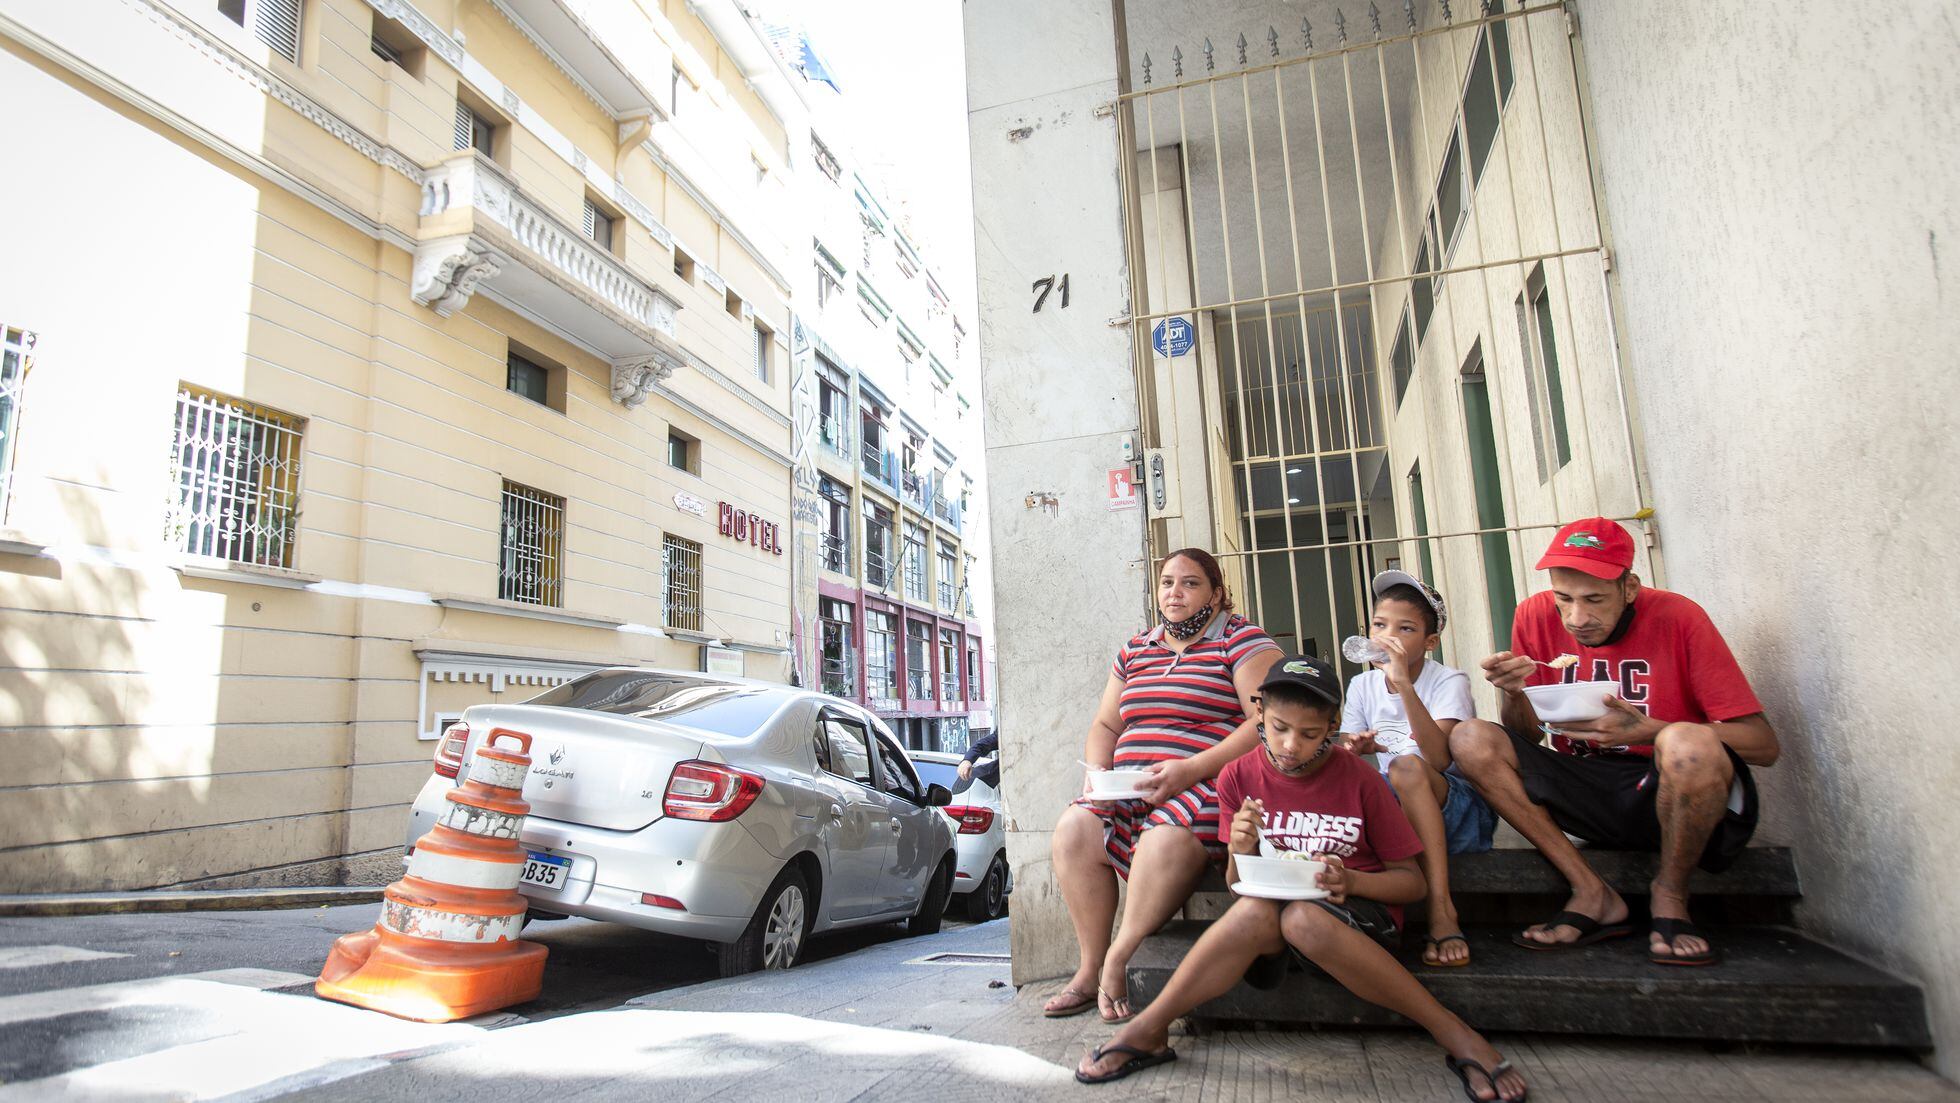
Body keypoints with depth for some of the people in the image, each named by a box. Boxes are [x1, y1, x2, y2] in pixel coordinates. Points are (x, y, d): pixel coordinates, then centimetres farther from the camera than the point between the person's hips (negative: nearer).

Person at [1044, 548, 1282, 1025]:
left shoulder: (1242, 641, 2)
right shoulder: (1134, 651, 20)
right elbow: (1104, 725, 23)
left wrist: (1192, 770, -20)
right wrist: (1096, 773, 0)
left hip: (1210, 786, -6)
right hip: (1131, 790, 6)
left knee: (1166, 839, -36)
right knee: (1074, 829, -20)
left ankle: (1116, 961, -19)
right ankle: (1089, 969, -10)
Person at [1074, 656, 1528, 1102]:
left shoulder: (1358, 779, -7)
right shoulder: (1239, 777, -1)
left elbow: (1411, 882, 0)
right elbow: (1239, 886, 6)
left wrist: (1349, 881, -20)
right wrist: (1240, 852, -17)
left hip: (1360, 916, -2)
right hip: (1271, 911, 2)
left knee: (1302, 918, -36)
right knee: (1255, 911, -34)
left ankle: (1452, 1032, -23)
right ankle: (1148, 1031, -22)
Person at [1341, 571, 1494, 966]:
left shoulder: (1448, 681, -10)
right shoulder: (1361, 685, 4)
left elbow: (1439, 759, -28)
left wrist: (1403, 683, -35)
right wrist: (1353, 750, -22)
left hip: (1460, 810, -4)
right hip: (1396, 809, 4)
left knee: (1405, 766, -35)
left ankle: (1442, 909, -31)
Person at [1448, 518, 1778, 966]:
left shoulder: (1676, 617, -13)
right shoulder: (1536, 616, -4)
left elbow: (1764, 744, -14)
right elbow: (1528, 736, 3)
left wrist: (1646, 731, -28)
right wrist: (1514, 693, -20)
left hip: (1678, 797, -3)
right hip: (1590, 798, 4)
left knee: (1687, 743, -37)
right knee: (1470, 739, -18)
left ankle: (1670, 895, -7)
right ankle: (1593, 896, -11)